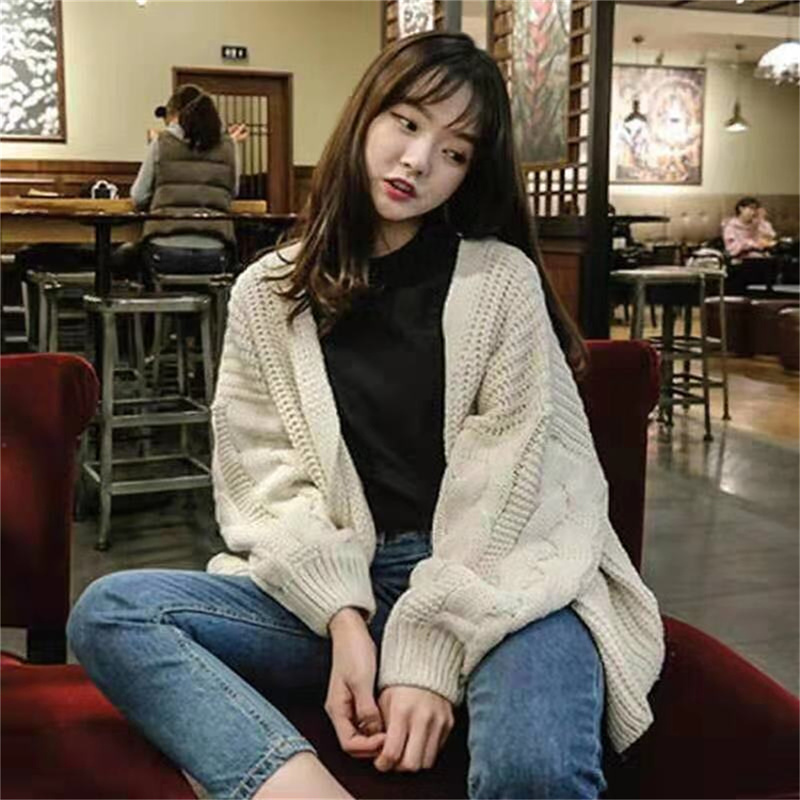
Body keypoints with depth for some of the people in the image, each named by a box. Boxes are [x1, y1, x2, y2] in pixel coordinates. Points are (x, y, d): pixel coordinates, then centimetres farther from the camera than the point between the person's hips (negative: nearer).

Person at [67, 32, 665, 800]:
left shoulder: (502, 279, 1)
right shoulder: (267, 292, 8)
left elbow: (507, 484, -6)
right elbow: (267, 479, 1)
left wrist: (431, 654, -17)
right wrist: (345, 621, -15)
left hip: (496, 579, -3)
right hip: (340, 584, 4)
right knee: (109, 611, -19)